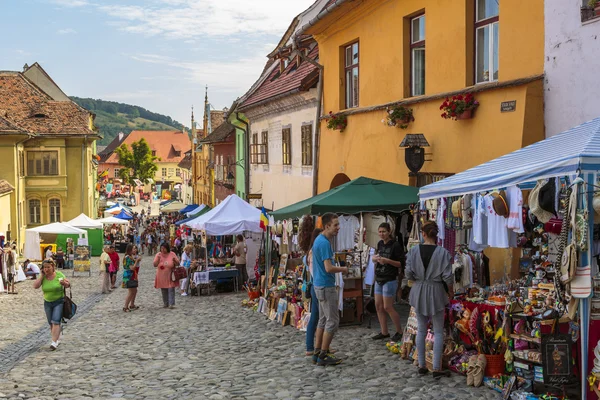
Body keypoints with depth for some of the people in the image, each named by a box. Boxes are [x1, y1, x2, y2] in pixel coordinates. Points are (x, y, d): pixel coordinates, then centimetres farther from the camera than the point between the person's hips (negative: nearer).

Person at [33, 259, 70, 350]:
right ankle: (58, 339, 30)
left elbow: (68, 285, -4)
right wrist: (42, 276, -15)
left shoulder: (59, 274, -9)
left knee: (55, 322, -15)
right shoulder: (42, 277, -2)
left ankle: (54, 342, -17)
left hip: (59, 302, -4)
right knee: (51, 324, 12)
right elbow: (35, 286, -14)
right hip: (47, 302, 4)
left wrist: (65, 283, -27)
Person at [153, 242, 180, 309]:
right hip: (162, 276, 2)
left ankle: (171, 304, -7)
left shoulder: (172, 254, -3)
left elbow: (178, 264, 1)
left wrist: (175, 260, -20)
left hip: (170, 276, -2)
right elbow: (155, 265, -5)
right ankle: (165, 303, 19)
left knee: (171, 290, -7)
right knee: (164, 291, 8)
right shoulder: (158, 255, -1)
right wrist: (158, 259, -20)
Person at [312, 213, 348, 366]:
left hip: (320, 285, 10)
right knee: (332, 321, -3)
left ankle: (317, 353, 18)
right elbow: (329, 268, -24)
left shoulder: (319, 240, 11)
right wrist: (343, 269, -8)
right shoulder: (324, 243, -20)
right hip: (326, 286, -10)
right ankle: (323, 356, 2)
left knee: (323, 319, 15)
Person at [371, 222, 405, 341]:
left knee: (387, 307, -5)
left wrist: (388, 261, -23)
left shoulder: (396, 245, -12)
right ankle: (384, 332, 18)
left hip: (390, 280, -8)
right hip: (379, 279, 8)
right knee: (378, 306, 8)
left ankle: (399, 331, 12)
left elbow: (401, 264, -12)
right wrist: (375, 258, 2)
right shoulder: (380, 244, 10)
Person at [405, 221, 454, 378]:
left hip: (419, 291, 3)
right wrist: (450, 291, 5)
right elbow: (448, 276, -12)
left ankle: (421, 366, 20)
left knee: (421, 329, 14)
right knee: (438, 331, 8)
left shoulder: (414, 251, -7)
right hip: (436, 292, -2)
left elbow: (409, 273, -6)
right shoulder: (443, 252, -13)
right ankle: (437, 368, 8)